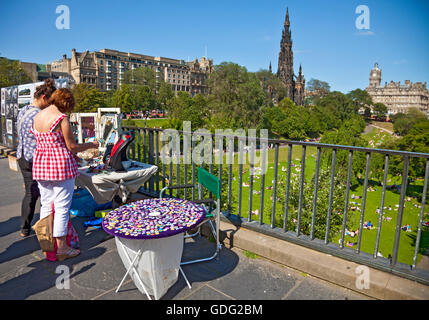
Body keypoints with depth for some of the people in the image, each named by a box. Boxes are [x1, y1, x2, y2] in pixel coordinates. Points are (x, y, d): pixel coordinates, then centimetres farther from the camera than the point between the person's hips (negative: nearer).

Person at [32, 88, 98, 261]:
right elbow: (72, 147, -13)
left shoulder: (37, 117, 9)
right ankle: (61, 248, 11)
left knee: (45, 205, 17)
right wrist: (91, 145, 4)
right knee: (62, 207, 2)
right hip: (60, 164, -8)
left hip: (40, 164, 8)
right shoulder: (61, 118, -15)